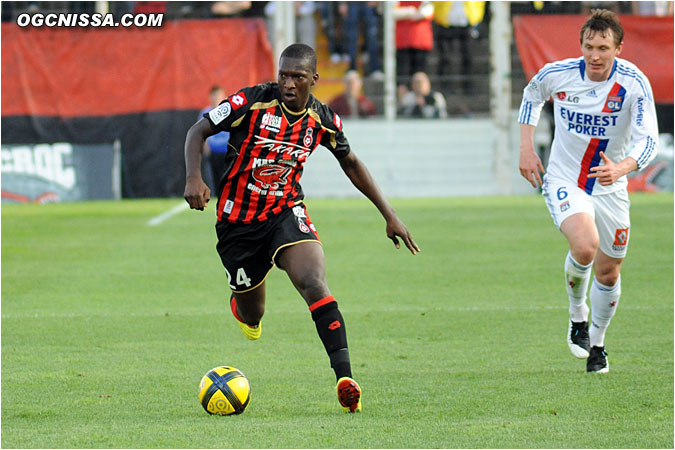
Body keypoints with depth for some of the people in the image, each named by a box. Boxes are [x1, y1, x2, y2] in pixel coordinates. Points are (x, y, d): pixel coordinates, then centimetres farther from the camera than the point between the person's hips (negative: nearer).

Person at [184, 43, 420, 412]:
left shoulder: (322, 120, -4)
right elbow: (197, 132, -7)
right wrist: (193, 178, -26)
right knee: (252, 318, 10)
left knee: (314, 283, -27)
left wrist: (389, 215, 11)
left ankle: (344, 377, -33)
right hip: (238, 220, -1)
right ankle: (241, 304, 52)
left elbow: (351, 164, 13)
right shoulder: (251, 102, -15)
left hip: (286, 213, 1)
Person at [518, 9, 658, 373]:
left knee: (608, 273, 11)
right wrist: (526, 148, 3)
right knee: (585, 245, -29)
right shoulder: (557, 74, -14)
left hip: (610, 189, 2)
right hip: (564, 181, -2)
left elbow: (648, 139, -23)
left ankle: (596, 343, 37)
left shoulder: (634, 83, -18)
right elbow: (532, 94, 10)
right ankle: (577, 313, 0)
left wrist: (620, 169, -42)